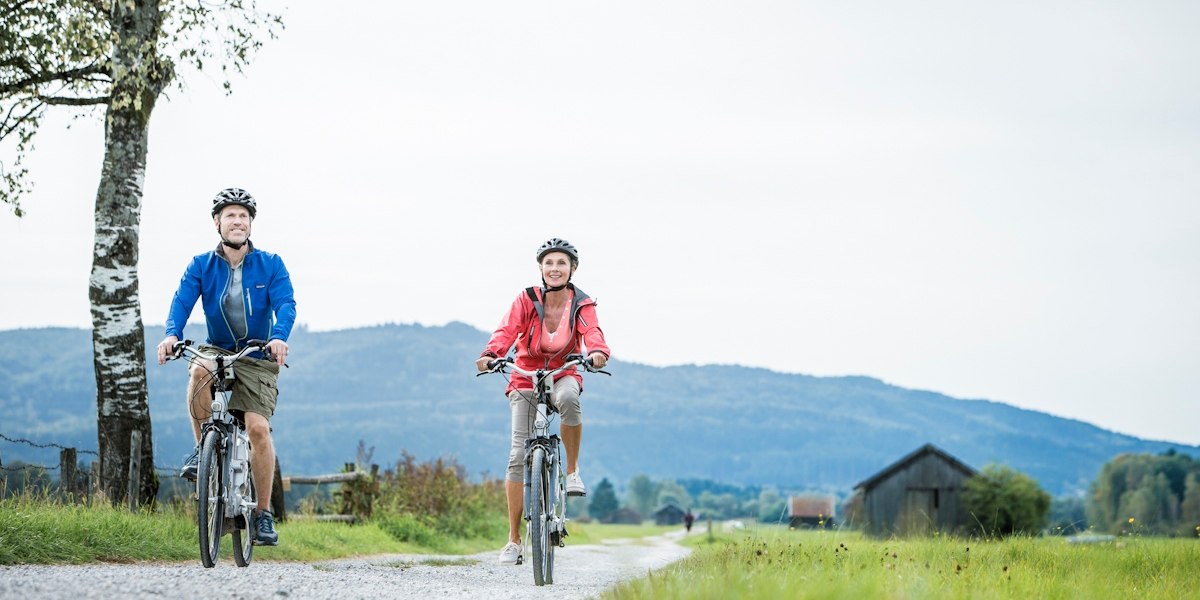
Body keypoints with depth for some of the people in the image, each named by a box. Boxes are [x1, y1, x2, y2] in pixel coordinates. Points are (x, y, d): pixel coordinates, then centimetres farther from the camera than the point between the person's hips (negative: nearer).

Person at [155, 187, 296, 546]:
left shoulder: (271, 265, -2)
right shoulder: (201, 266, 1)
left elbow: (286, 304, -15)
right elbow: (182, 302, -13)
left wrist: (279, 337, -36)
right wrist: (172, 334, -34)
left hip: (257, 358, -1)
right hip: (218, 351, 1)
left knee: (258, 428, -17)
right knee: (199, 370, -36)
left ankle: (264, 514, -5)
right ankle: (202, 448, -16)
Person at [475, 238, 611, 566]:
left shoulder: (581, 304, -7)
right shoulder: (527, 300, -9)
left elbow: (592, 332, -25)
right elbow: (507, 330, -24)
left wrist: (598, 352, -49)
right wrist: (490, 354, -45)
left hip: (563, 376, 0)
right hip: (525, 380, 0)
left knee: (568, 398, -39)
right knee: (518, 455, -10)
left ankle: (572, 471, -18)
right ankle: (514, 539, -2)